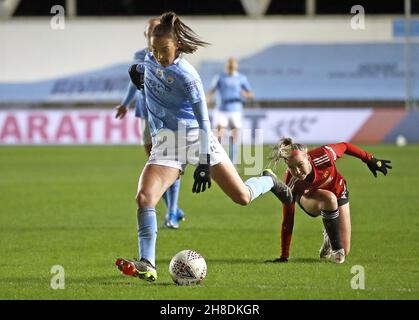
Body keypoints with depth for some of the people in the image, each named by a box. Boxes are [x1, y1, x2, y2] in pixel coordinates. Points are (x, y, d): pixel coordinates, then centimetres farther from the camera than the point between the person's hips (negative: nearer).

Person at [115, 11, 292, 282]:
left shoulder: (186, 76, -21)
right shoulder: (150, 61, -2)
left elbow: (204, 121, -22)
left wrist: (204, 162, -27)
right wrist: (139, 69, 11)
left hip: (196, 137, -5)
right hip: (166, 142, 5)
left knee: (242, 197, 2)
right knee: (144, 198, -19)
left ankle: (270, 181, 39)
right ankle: (147, 266, -19)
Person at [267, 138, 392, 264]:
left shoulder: (323, 156, -39)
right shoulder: (291, 185, -36)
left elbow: (344, 146, -17)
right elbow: (287, 222, -30)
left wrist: (370, 159, -7)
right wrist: (284, 257, -29)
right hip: (309, 198, -1)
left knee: (344, 251, -6)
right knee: (329, 199, -39)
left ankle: (329, 236, 30)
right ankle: (335, 249, -18)